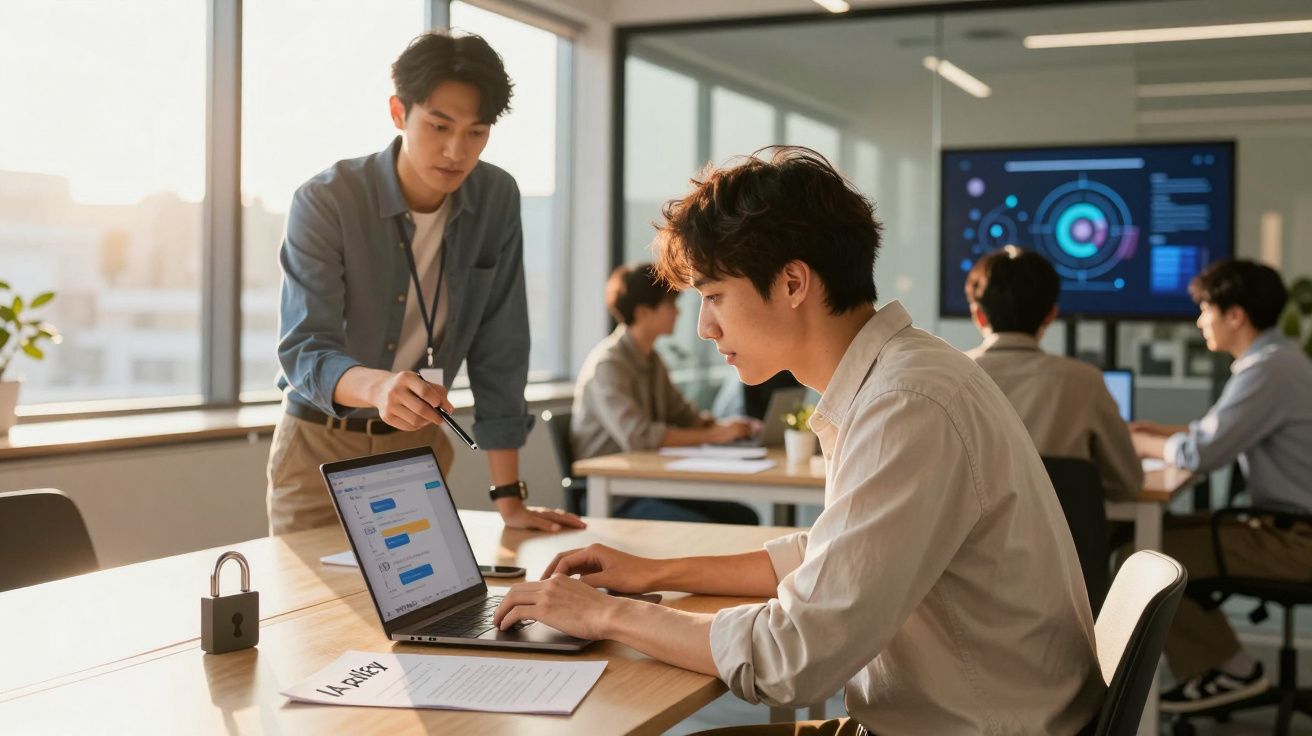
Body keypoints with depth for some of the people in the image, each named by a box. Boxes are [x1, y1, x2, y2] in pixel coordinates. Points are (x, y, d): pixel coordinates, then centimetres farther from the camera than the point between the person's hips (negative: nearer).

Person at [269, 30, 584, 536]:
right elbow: (304, 352, -26)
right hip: (322, 442, -3)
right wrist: (377, 386, -49)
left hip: (419, 440, 3)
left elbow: (499, 351, -7)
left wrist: (509, 498, -10)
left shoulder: (498, 200, -9)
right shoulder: (324, 203, -19)